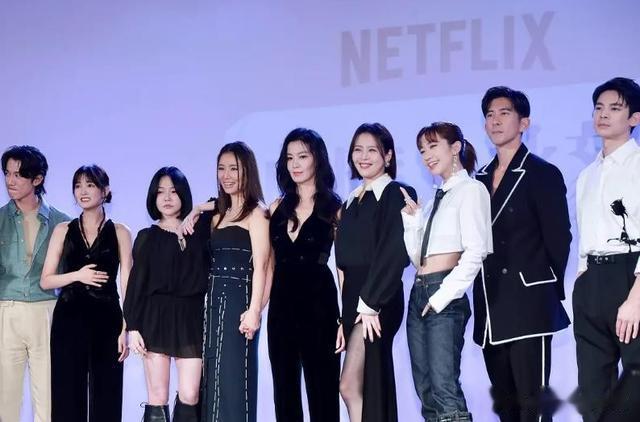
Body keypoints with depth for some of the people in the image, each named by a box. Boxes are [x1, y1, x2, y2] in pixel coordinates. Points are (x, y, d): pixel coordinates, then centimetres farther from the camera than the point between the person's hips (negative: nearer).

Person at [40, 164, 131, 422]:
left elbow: (127, 285, 1)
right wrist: (77, 275, -9)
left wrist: (126, 329, -7)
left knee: (105, 394, 0)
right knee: (68, 394, 1)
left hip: (105, 320, -1)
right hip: (68, 319, 1)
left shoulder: (119, 233, 6)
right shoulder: (63, 230, 9)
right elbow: (45, 281, 7)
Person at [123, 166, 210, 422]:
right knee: (157, 398, -3)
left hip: (192, 319, 1)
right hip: (156, 319, -1)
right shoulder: (147, 237, 6)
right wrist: (132, 328, -6)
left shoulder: (200, 231, 11)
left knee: (189, 397, -6)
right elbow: (136, 284, 3)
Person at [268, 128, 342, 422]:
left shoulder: (334, 208, -1)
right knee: (284, 389, 9)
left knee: (322, 388, 0)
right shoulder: (278, 208, 11)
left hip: (318, 302, -4)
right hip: (281, 303, 4)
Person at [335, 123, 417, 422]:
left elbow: (394, 253, -13)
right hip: (353, 301, 8)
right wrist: (344, 315, 9)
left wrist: (369, 305, -16)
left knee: (350, 386, -13)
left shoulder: (397, 194, -5)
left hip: (377, 301, -7)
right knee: (373, 389, 7)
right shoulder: (351, 202, 17)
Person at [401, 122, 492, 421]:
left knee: (444, 388, -15)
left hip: (444, 297, -9)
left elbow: (476, 251, -14)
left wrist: (444, 294, -17)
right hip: (419, 295, 9)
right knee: (425, 391, 8)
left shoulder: (470, 189, -4)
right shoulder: (438, 198, 20)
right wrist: (411, 217, 5)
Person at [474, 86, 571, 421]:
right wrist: (481, 295, 8)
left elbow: (558, 239, -5)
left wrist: (550, 292, -6)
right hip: (490, 305, 6)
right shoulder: (480, 178, 16)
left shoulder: (543, 174, -2)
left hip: (528, 303, -6)